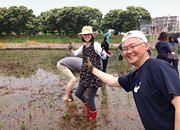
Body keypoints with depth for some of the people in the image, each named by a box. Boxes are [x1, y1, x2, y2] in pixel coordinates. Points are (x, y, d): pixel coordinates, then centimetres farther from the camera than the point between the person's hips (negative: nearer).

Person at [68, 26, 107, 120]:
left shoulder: (95, 45, -12)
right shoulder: (83, 47, 9)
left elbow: (104, 57, -21)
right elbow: (74, 54, 9)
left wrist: (103, 54, -45)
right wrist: (71, 50, -13)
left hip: (95, 75, -7)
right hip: (85, 75, 7)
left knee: (89, 98, -5)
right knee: (77, 93, 15)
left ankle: (93, 113, 26)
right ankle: (88, 105, 43)